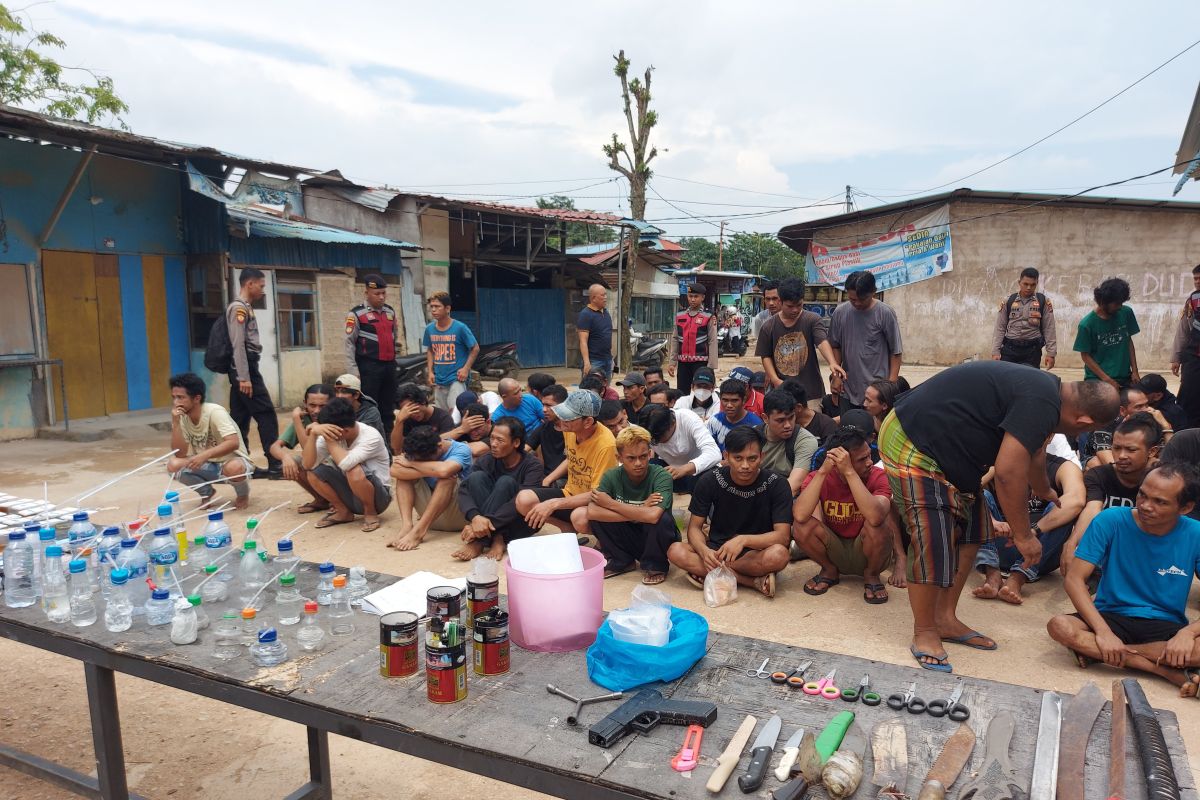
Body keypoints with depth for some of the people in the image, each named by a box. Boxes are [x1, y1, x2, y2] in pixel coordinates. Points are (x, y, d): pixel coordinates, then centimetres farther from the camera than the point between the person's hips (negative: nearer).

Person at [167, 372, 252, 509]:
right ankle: (206, 492, 7)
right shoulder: (182, 418, -6)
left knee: (233, 468, -40)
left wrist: (205, 455, -47)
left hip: (232, 460, -5)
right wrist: (175, 423, -21)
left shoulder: (214, 412, -22)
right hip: (207, 466, 6)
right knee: (173, 465, -19)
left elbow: (233, 443, -34)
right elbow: (180, 454, -12)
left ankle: (243, 494, -4)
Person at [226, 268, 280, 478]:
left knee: (240, 419, 9)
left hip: (246, 369, 10)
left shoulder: (245, 308, 18)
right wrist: (244, 377, -22)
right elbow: (238, 345, -18)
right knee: (266, 415, -9)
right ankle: (274, 465, -7)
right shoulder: (239, 308, -11)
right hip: (245, 369, -10)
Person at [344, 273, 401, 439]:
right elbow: (349, 343, -8)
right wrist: (354, 371, -12)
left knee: (388, 407, 12)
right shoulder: (357, 314, -7)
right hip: (369, 367, -6)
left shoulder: (390, 312, 12)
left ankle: (388, 440, 21)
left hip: (389, 365, 6)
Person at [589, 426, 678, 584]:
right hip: (628, 540, 3)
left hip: (656, 540, -3)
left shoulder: (661, 476, -22)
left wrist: (610, 504, -27)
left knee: (662, 518, -33)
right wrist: (639, 513, -31)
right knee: (596, 515, -20)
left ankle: (655, 566, -4)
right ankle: (622, 561, 5)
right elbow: (592, 511, -28)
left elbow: (653, 516, -39)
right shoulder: (612, 476, -13)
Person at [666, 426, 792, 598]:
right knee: (676, 552, -26)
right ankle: (754, 581, -21)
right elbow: (695, 527, -6)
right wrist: (704, 551, -30)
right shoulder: (710, 480, -9)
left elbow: (783, 536, -19)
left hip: (758, 552, -3)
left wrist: (743, 540, -36)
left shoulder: (776, 483, -14)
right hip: (717, 548, 3)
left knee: (778, 555, -36)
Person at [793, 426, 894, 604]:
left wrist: (850, 472, -40)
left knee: (877, 526, -33)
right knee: (801, 528, -26)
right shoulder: (819, 477, -14)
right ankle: (829, 570, 4)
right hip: (834, 551, 2)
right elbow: (800, 515, -34)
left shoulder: (877, 477, -19)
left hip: (866, 553, -1)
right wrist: (822, 471, -34)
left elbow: (875, 517, -40)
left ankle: (871, 575, -1)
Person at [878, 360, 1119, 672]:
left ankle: (945, 619, 20)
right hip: (912, 446, -11)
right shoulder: (1042, 404, -22)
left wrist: (1044, 491, 50)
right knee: (933, 542, -10)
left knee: (971, 530, 12)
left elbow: (1034, 453, 32)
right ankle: (924, 633, 6)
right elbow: (1008, 472, -24)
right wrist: (1023, 535, -11)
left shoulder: (1044, 389, 11)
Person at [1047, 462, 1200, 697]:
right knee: (1059, 626, -32)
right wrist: (1103, 631, -26)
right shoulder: (1110, 521, -11)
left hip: (1166, 628, 0)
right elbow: (1074, 579, -14)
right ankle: (1168, 671, -23)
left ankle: (1095, 651, -21)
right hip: (1112, 617, 1)